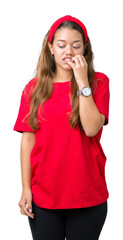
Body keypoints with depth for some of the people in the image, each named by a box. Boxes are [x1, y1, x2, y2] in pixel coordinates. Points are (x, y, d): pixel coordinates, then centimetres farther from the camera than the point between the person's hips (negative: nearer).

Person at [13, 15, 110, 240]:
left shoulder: (98, 82, -1)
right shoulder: (34, 88, 3)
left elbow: (91, 128, -14)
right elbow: (28, 139, 1)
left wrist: (82, 82, -16)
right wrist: (26, 188, -1)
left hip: (87, 196, -1)